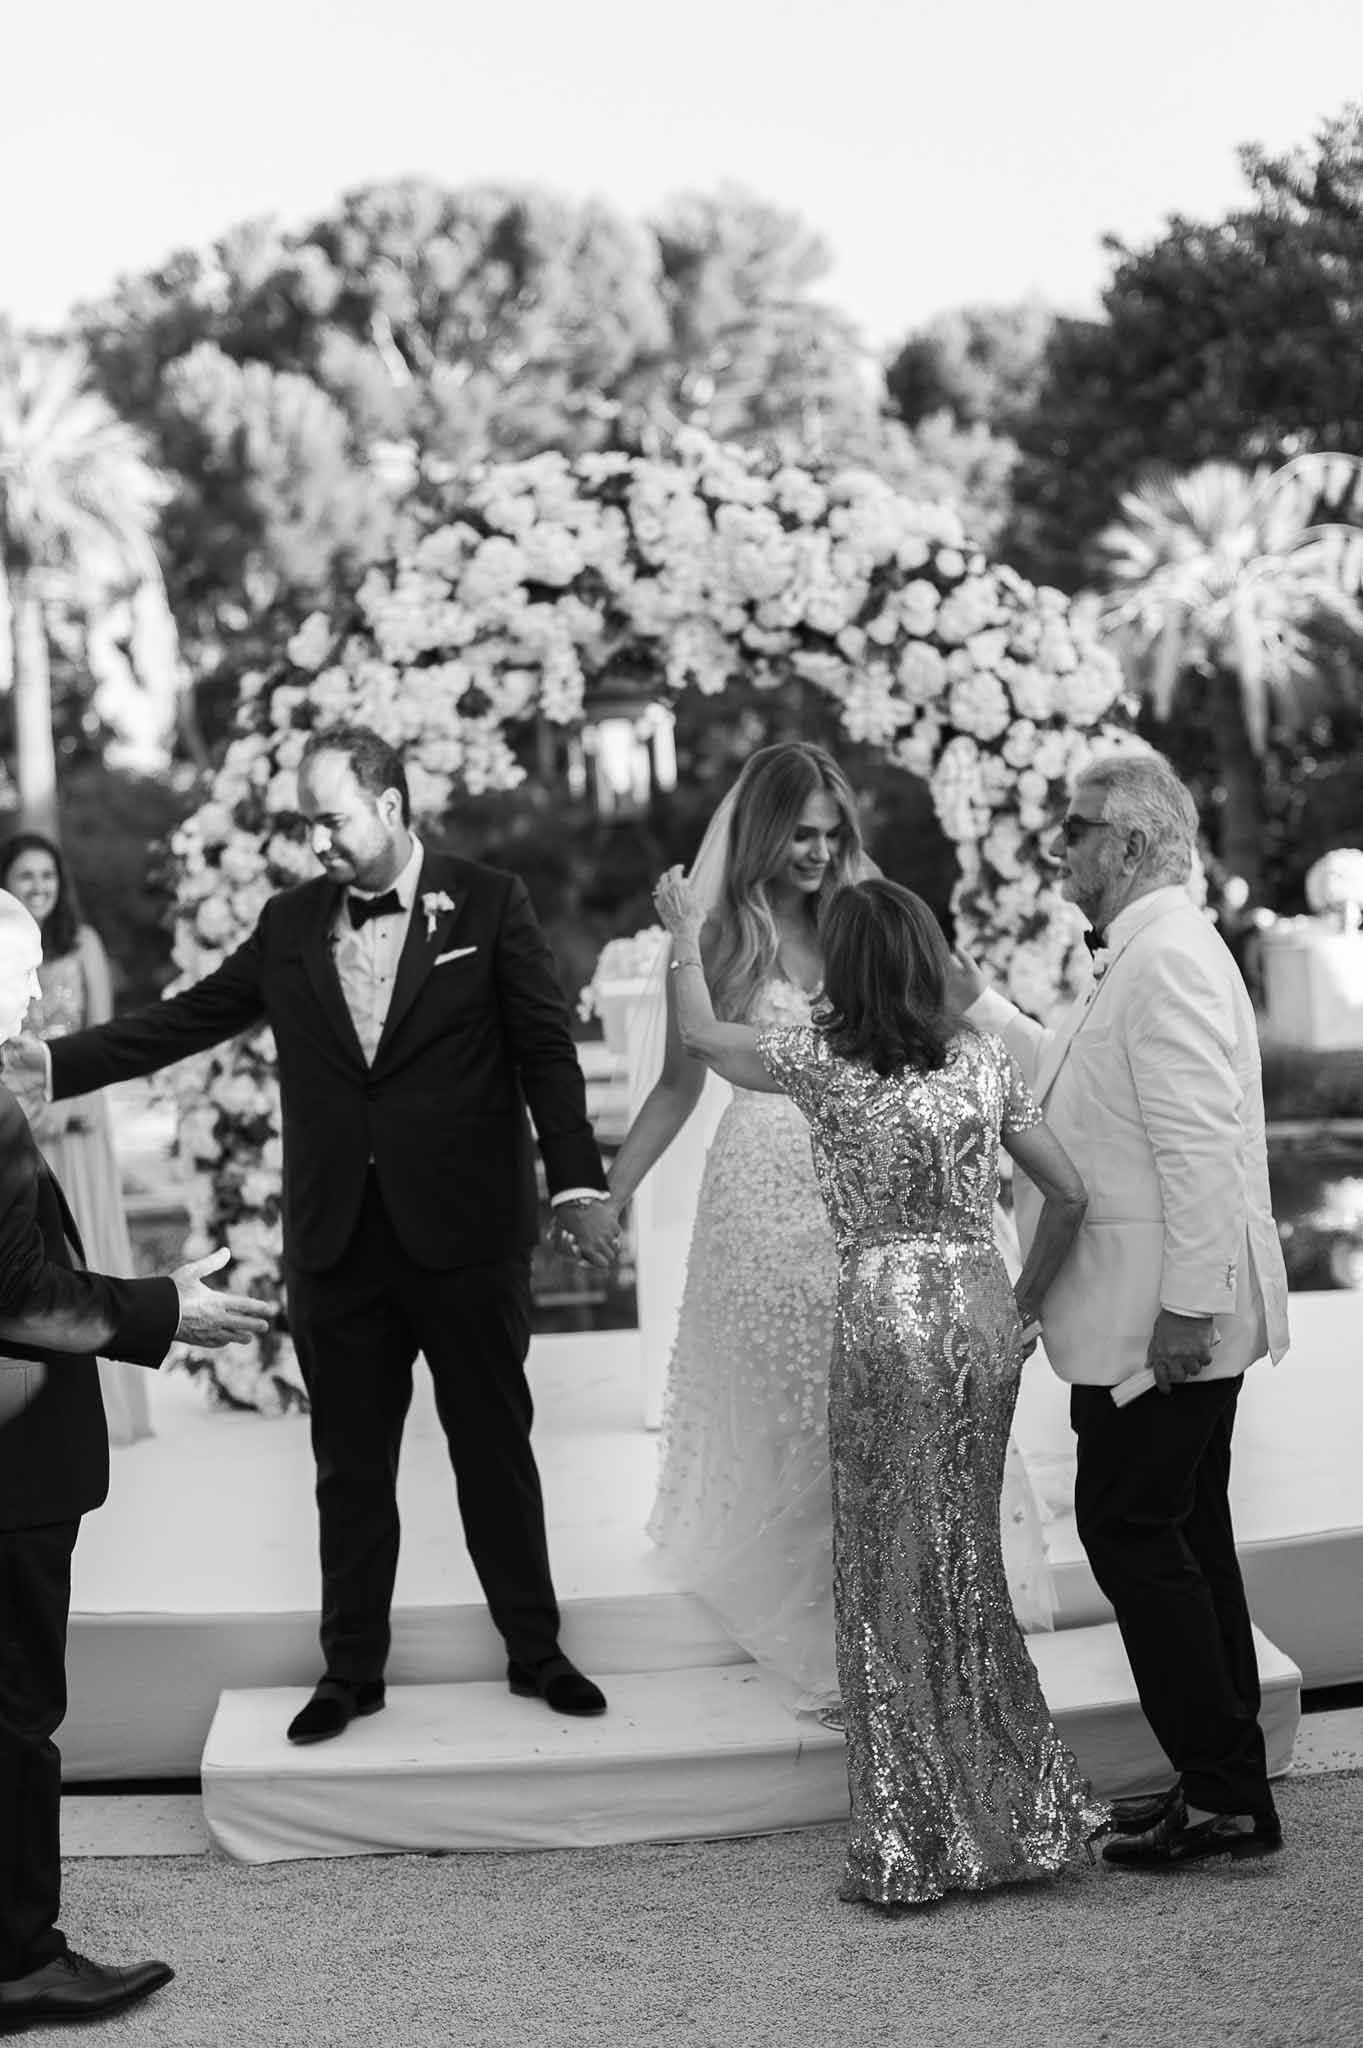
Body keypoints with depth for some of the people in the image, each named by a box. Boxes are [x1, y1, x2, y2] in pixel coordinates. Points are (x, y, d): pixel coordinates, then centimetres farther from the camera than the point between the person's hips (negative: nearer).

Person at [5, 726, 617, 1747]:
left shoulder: (490, 904, -3)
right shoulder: (290, 922, 6)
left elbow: (546, 1048, -5)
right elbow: (187, 1018, 6)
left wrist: (579, 1184, -11)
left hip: (466, 1232, -3)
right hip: (337, 1241, 3)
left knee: (496, 1447, 9)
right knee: (351, 1467, 11)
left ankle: (536, 1651, 24)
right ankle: (352, 1669, 24)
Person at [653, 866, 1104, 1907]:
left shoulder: (823, 1059, -5)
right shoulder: (981, 1057, 5)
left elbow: (700, 1034, 13)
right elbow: (1069, 1193, 6)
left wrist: (685, 936, 29)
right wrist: (1024, 1305, 16)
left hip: (885, 1314, -4)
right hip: (982, 1311, 4)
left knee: (888, 1574, 5)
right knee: (967, 1566, 16)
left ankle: (915, 1845, 9)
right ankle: (1017, 1813, 20)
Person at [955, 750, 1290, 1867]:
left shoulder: (1167, 956, -18)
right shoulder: (1144, 954, 16)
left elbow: (1199, 1144, -25)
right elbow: (1066, 1083, 26)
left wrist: (1188, 1303, -27)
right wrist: (977, 999, 22)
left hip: (1165, 1318, -11)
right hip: (1163, 1313, 11)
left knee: (1131, 1529, -5)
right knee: (1186, 1533, 14)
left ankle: (1222, 1792, 1)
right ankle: (1229, 1785, 23)